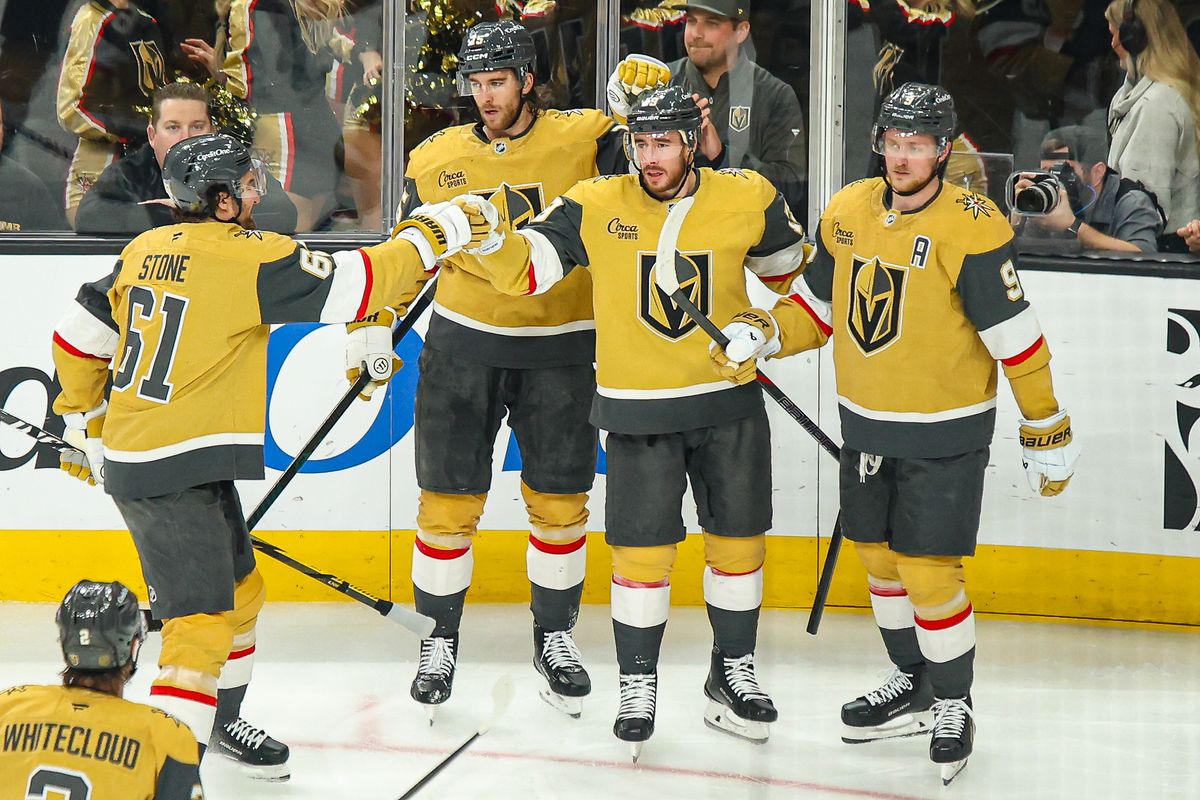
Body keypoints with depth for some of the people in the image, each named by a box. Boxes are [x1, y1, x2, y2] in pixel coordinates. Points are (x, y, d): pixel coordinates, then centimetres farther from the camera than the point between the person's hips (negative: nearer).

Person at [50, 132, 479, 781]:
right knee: (202, 624, -11)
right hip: (171, 476, -10)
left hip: (128, 449, 10)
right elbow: (351, 287, -17)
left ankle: (218, 721, 43)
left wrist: (85, 421, 25)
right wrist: (424, 238, -2)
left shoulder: (146, 250, 7)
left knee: (238, 590, 24)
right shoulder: (247, 257, -18)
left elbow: (79, 337, 12)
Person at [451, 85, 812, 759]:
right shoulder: (596, 206, -7)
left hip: (731, 404, 2)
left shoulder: (747, 198, -4)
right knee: (642, 551, -1)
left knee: (739, 542, 11)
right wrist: (492, 239, -27)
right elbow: (526, 271, -10)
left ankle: (733, 676, 28)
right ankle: (638, 686, 14)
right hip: (639, 411, -2)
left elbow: (790, 263, 14)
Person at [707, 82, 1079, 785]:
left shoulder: (972, 229, -19)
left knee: (929, 573, -6)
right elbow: (817, 306, 12)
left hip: (945, 433, -6)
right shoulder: (847, 213, 0)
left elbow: (1018, 340, -16)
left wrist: (1049, 434, -13)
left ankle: (955, 706, 14)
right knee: (880, 557, 17)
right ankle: (913, 686, 36)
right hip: (866, 424, 6)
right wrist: (763, 335, -7)